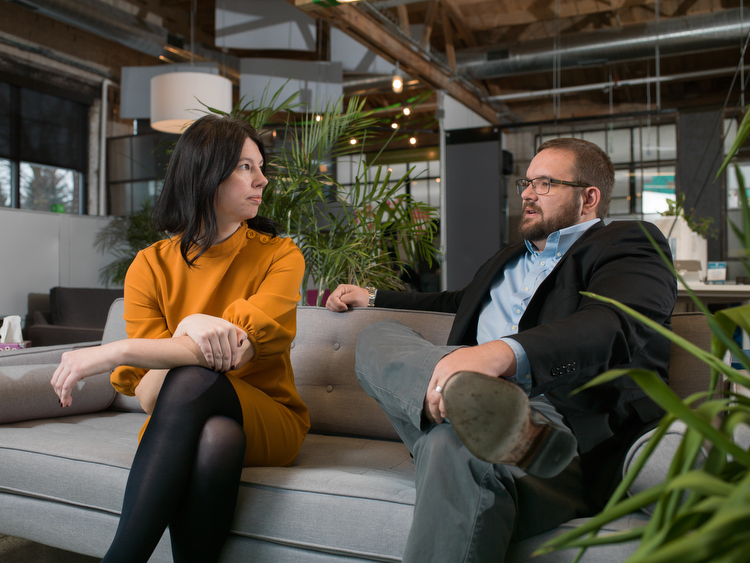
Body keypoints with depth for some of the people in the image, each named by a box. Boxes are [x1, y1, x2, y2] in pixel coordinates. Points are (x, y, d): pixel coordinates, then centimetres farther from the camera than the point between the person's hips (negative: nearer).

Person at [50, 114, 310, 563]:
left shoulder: (280, 256, -3)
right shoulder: (150, 266, 1)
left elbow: (244, 346, -21)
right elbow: (148, 396, -6)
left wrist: (114, 353, -23)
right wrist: (186, 332, -27)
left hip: (270, 420, 0)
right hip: (176, 428, 1)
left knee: (192, 379, -32)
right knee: (216, 437, -36)